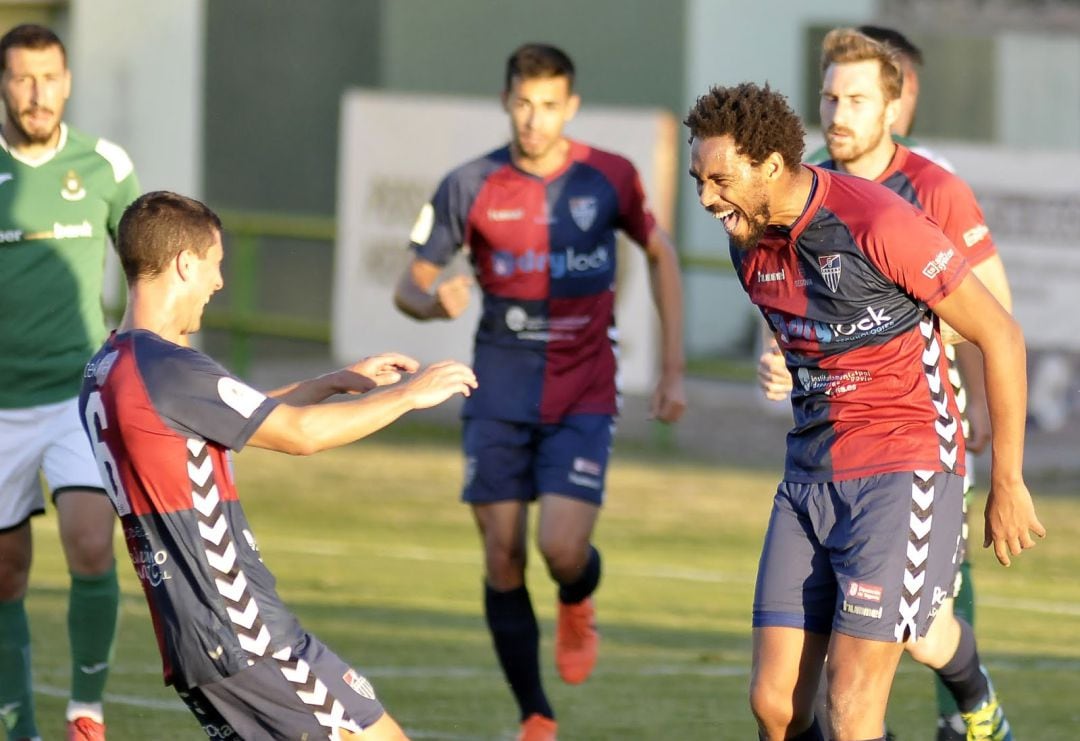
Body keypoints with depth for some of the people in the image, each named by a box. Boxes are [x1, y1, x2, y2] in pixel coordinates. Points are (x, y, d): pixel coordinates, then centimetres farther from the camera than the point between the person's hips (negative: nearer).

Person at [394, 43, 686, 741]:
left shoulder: (610, 178, -4)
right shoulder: (471, 186, -5)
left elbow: (661, 256, 11)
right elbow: (410, 285, 2)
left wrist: (674, 369, 6)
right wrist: (435, 300, -23)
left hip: (584, 395, -1)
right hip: (500, 393, 1)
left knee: (563, 550, -16)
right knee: (503, 558, -2)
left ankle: (579, 606, 22)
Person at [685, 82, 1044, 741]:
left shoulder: (878, 223, -17)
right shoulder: (751, 245, 5)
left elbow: (1001, 335, -11)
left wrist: (1008, 482, -7)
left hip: (905, 470, -7)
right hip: (810, 478, 7)